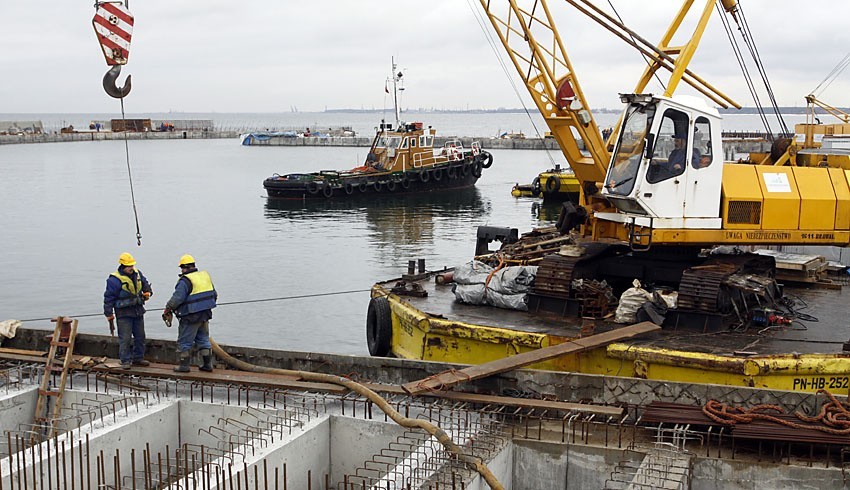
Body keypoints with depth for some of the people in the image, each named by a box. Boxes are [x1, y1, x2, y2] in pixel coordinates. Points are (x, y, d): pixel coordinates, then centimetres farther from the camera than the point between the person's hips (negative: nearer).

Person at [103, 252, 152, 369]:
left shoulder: (137, 274, 5)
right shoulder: (115, 279, -15)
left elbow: (145, 284, 23)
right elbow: (109, 297, -12)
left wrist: (147, 292, 3)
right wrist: (109, 313, -11)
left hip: (138, 310, 7)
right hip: (123, 312, -7)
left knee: (140, 336, 13)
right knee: (125, 338, -5)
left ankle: (138, 358, 25)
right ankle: (125, 361, 4)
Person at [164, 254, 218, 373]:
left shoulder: (185, 281, -15)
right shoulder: (205, 275, 9)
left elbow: (177, 298, -20)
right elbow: (214, 294, 16)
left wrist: (168, 310, -9)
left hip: (191, 316, -7)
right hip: (205, 314, 7)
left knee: (184, 341, 5)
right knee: (203, 339, 17)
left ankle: (183, 365, 9)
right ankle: (208, 364, 17)